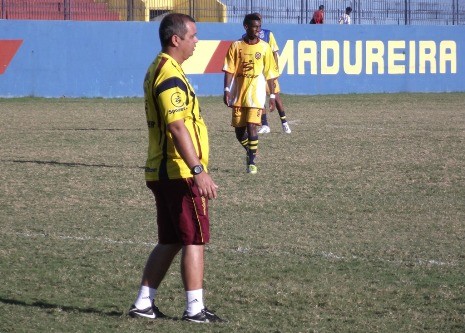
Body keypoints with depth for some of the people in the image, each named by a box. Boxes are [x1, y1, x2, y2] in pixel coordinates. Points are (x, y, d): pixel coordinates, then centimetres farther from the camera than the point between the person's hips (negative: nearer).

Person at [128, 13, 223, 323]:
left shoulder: (158, 70, 15)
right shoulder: (171, 77, -18)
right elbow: (176, 126, -26)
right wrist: (199, 170, -29)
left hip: (163, 172, 10)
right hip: (180, 174, -10)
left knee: (170, 240, 14)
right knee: (195, 239, -3)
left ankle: (144, 303, 15)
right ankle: (195, 308, 0)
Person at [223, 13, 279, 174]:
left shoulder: (265, 47, 0)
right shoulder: (236, 46, 0)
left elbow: (270, 73, 4)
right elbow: (229, 70, -1)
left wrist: (272, 96, 2)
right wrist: (227, 90, -12)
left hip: (256, 94, -2)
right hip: (238, 94, 2)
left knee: (251, 126, -13)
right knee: (239, 129, 8)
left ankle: (252, 162, -5)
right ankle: (249, 152, 36)